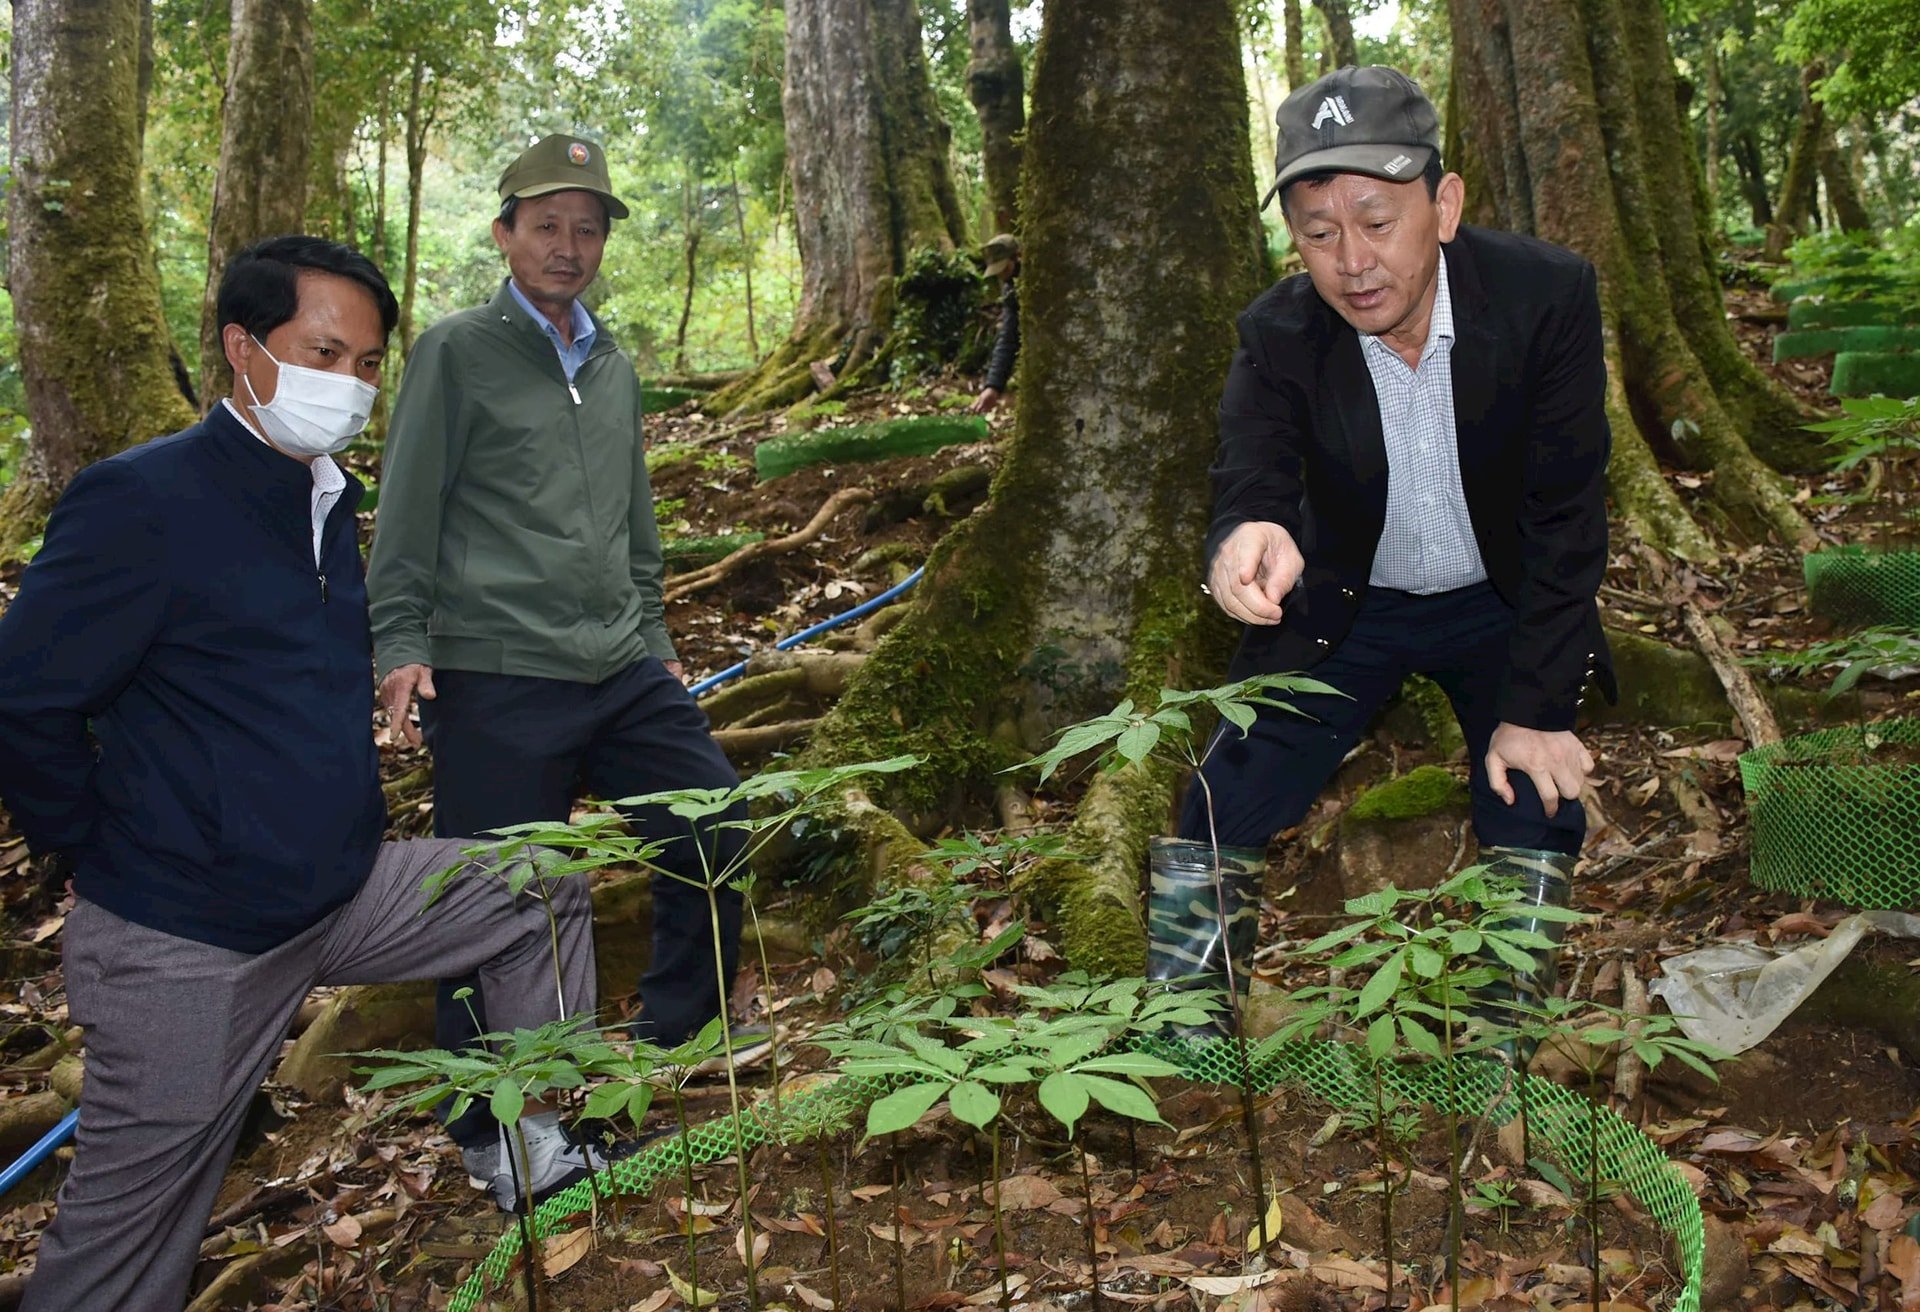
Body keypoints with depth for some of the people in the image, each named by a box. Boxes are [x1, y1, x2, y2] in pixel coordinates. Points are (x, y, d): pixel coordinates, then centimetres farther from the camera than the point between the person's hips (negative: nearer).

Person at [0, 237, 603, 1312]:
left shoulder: (330, 499, 7)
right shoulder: (142, 499, -19)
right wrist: (110, 855, -9)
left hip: (346, 896, 7)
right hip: (189, 943, -7)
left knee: (545, 891, 11)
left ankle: (548, 1142, 23)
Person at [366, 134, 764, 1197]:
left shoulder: (613, 367, 18)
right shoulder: (458, 352, -1)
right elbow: (407, 516, -4)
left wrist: (654, 641, 24)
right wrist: (403, 644, -12)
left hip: (621, 673, 7)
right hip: (496, 683, -6)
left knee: (718, 821, 6)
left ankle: (675, 1029, 28)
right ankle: (490, 1132, 18)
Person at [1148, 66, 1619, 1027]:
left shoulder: (1548, 296, -20)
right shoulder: (1277, 335, -17)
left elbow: (1566, 516, -16)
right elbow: (1248, 485, -24)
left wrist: (1534, 710, -18)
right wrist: (1241, 545, -51)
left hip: (1502, 604, 0)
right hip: (1343, 608, 1)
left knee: (1538, 822, -19)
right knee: (1210, 835, -11)